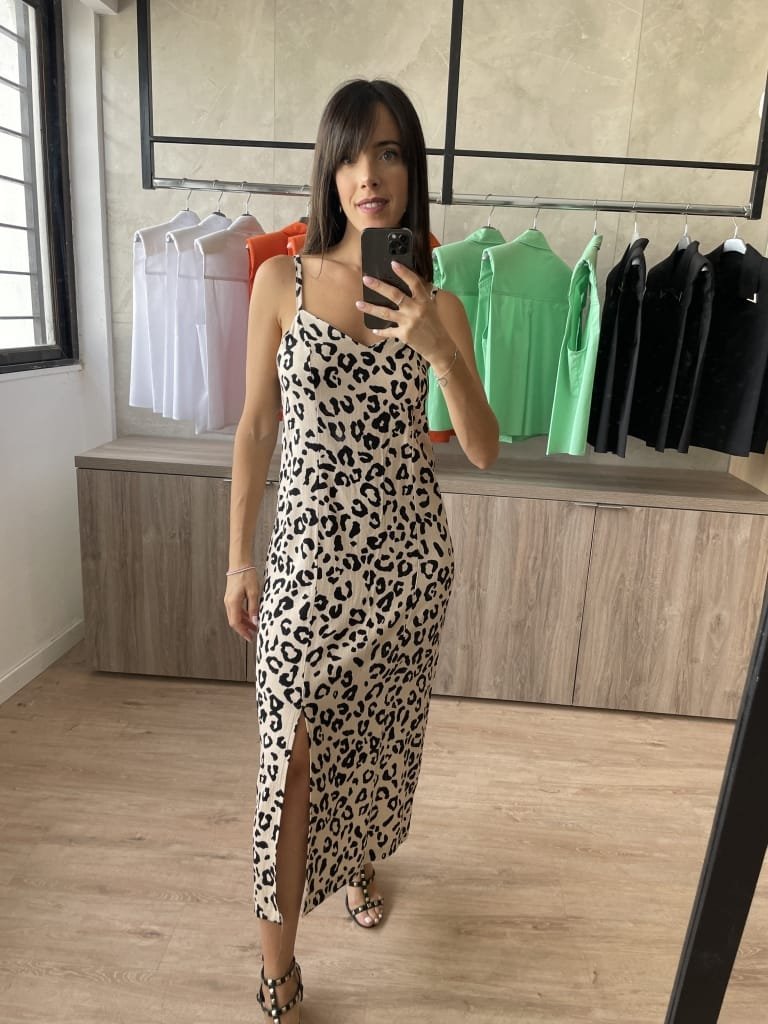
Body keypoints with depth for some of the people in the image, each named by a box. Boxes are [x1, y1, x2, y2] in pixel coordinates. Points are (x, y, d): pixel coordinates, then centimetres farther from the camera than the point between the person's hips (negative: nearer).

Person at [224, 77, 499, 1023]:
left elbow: (483, 450, -3)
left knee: (378, 731, 18)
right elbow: (257, 427, 0)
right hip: (310, 548, -1)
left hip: (407, 552, 2)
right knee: (294, 756, 1)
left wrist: (438, 351, -19)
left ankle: (359, 860, 50)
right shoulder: (282, 281, -2)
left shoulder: (437, 305, 0)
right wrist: (239, 559, 0)